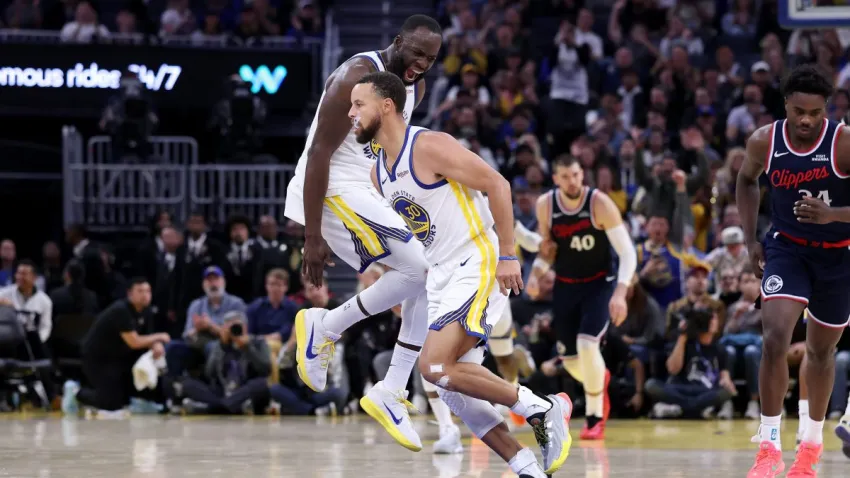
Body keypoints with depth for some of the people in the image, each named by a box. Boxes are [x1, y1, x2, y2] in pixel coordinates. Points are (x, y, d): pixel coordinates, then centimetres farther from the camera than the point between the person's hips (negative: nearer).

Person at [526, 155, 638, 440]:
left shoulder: (599, 203, -21)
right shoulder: (546, 205, -9)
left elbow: (627, 252, -20)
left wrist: (620, 293, -31)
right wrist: (536, 273, -11)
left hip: (600, 283, -4)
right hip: (565, 285, 4)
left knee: (587, 344, -24)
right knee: (570, 358, 8)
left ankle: (595, 418, -8)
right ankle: (600, 381, 44)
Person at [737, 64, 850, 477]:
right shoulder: (764, 142, -13)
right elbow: (747, 179, 10)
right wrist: (750, 239, 3)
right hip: (787, 247, 1)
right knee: (775, 338, -19)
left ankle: (813, 440, 36)